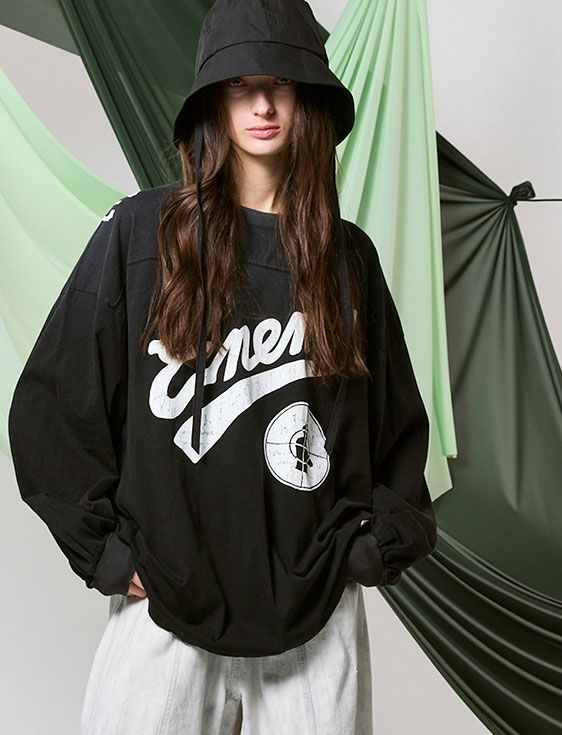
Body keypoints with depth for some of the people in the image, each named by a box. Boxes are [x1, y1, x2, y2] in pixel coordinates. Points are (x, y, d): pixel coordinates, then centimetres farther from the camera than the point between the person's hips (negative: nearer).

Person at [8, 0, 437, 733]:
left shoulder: (349, 255, 3)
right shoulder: (139, 232, -4)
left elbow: (397, 423, 10)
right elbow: (50, 404, -1)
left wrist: (373, 548, 2)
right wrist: (106, 551, -3)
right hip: (166, 611, -1)